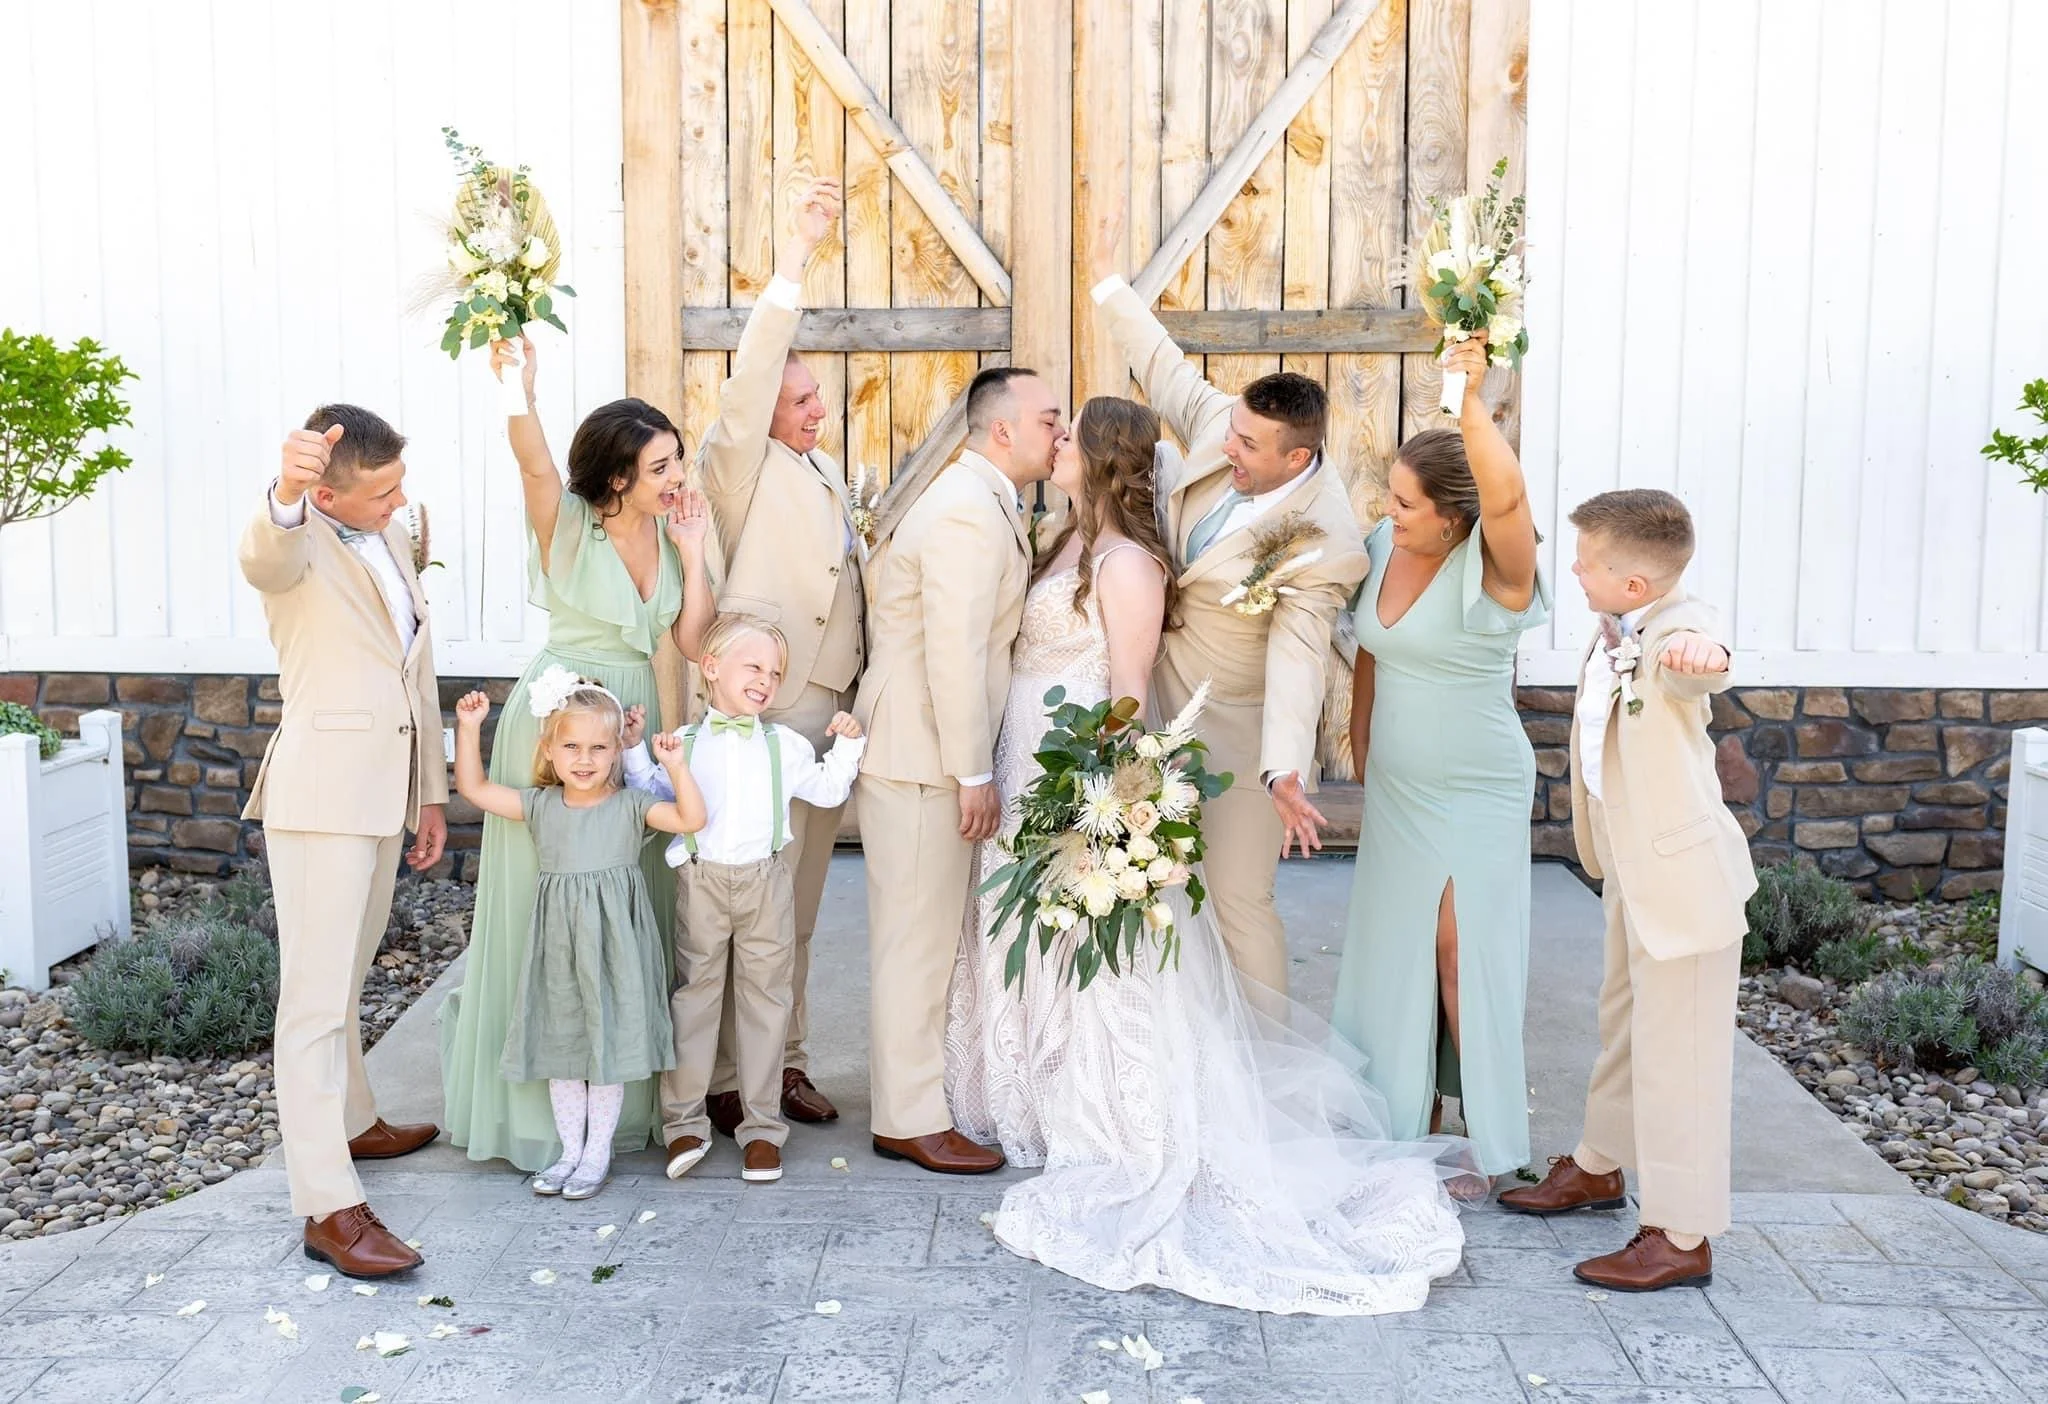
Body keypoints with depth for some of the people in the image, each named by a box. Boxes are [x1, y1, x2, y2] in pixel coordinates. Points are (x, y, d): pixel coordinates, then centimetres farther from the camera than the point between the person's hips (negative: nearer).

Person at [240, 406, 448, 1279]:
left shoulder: (392, 541, 13)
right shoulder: (299, 543, -10)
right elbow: (264, 555, -37)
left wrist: (431, 793, 18)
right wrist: (283, 494, -60)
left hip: (385, 790, 8)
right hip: (321, 790, -8)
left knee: (346, 974, 22)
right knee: (316, 994, -7)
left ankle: (350, 1122, 38)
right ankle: (328, 1207, -5)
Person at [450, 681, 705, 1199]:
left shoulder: (630, 805, -4)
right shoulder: (539, 806, 5)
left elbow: (692, 819, -13)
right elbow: (474, 788, 7)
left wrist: (677, 767, -21)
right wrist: (469, 729, -1)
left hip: (613, 941, -3)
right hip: (558, 941, 3)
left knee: (608, 1041, 4)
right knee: (560, 1042, 10)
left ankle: (598, 1153, 18)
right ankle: (571, 1149, 24)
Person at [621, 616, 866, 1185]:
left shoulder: (785, 745, 8)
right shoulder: (684, 743, 7)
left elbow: (828, 791, 13)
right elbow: (655, 797, 9)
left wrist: (846, 746, 2)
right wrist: (635, 751, 1)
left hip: (765, 882, 1)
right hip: (700, 881, 0)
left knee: (765, 998, 5)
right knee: (693, 993, 5)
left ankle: (762, 1124, 15)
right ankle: (684, 1120, 17)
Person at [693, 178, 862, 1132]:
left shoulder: (825, 470, 17)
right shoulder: (738, 464, -6)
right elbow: (750, 375, -21)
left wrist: (861, 697, 17)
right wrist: (796, 255, -26)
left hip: (828, 712, 8)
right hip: (766, 714, -8)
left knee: (797, 908, 15)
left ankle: (784, 1061, 25)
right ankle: (726, 1082, 8)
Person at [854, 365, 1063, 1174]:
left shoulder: (985, 501, 14)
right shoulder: (969, 512, -19)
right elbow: (956, 653, -24)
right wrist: (974, 774, -20)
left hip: (927, 748, 10)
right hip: (920, 754, -10)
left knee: (929, 932, 18)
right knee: (916, 938, -1)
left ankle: (913, 1086, 30)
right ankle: (910, 1121, 9)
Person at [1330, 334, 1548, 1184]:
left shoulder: (1491, 569, -18)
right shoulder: (1382, 550, 1)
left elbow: (1509, 498, -41)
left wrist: (1472, 403, -47)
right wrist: (1362, 762, 13)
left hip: (1475, 794, -7)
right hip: (1395, 790, 7)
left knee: (1461, 955, -2)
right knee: (1394, 953, 13)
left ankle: (1491, 1145, 15)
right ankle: (1408, 1122, 29)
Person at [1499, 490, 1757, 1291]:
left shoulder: (1677, 626, -23)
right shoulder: (1613, 634, 4)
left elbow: (1699, 659, -49)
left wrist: (1701, 656, -71)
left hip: (1684, 877, -10)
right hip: (1630, 874, 10)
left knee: (1677, 1054, 0)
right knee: (1623, 1025, 25)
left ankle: (1682, 1238, 13)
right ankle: (1600, 1165, 45)